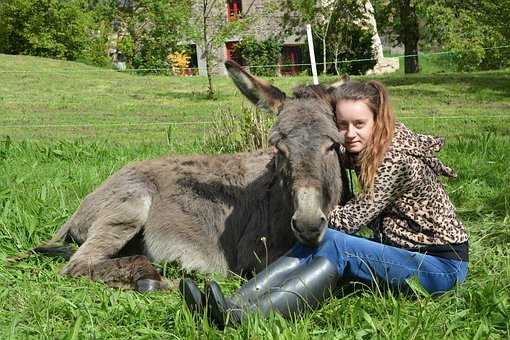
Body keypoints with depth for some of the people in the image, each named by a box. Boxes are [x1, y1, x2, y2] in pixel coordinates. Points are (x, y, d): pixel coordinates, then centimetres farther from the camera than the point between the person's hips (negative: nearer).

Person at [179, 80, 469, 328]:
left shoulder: (396, 157, -23)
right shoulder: (365, 148, 2)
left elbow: (351, 220, -20)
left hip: (444, 264, -8)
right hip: (403, 249, 8)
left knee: (333, 244, -29)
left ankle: (242, 317, -40)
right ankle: (234, 305, -29)